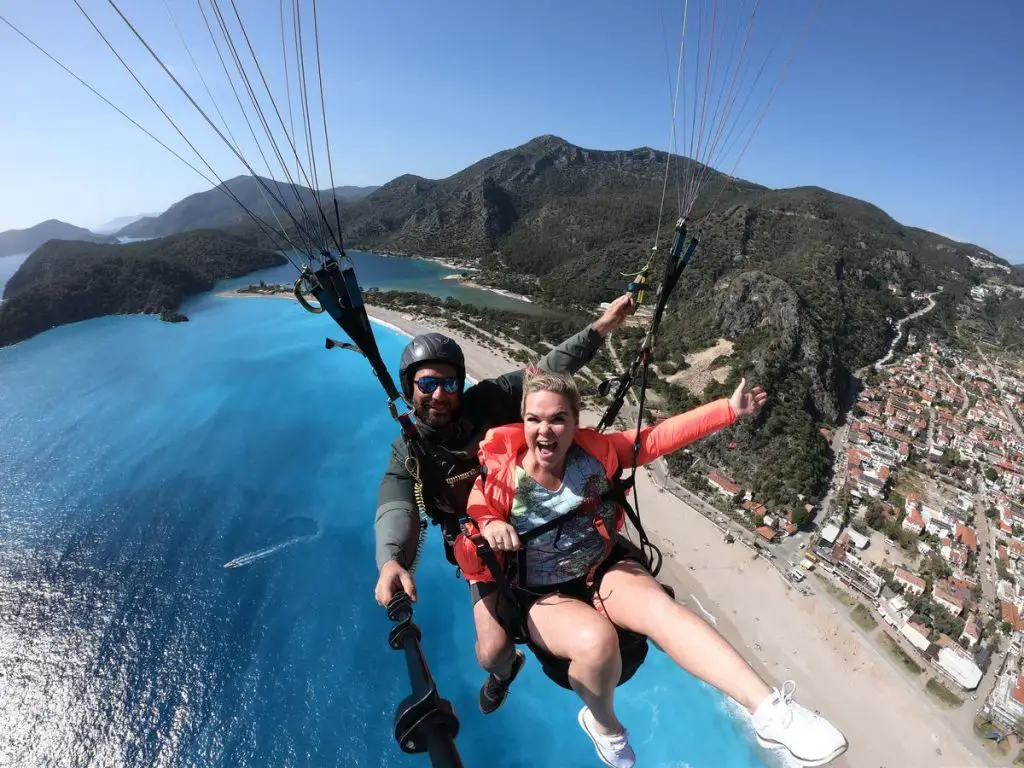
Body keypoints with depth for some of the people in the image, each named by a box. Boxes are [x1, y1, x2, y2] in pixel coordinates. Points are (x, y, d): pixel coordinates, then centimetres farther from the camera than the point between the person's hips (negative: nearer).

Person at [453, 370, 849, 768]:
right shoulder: (498, 480, -21)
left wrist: (729, 409, -9)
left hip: (605, 567, 2)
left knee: (659, 607, -27)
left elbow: (657, 437, -8)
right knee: (595, 639, -30)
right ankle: (603, 724, 2)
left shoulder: (592, 450, -13)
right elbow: (473, 568, -16)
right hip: (543, 596, -2)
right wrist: (485, 529, -39)